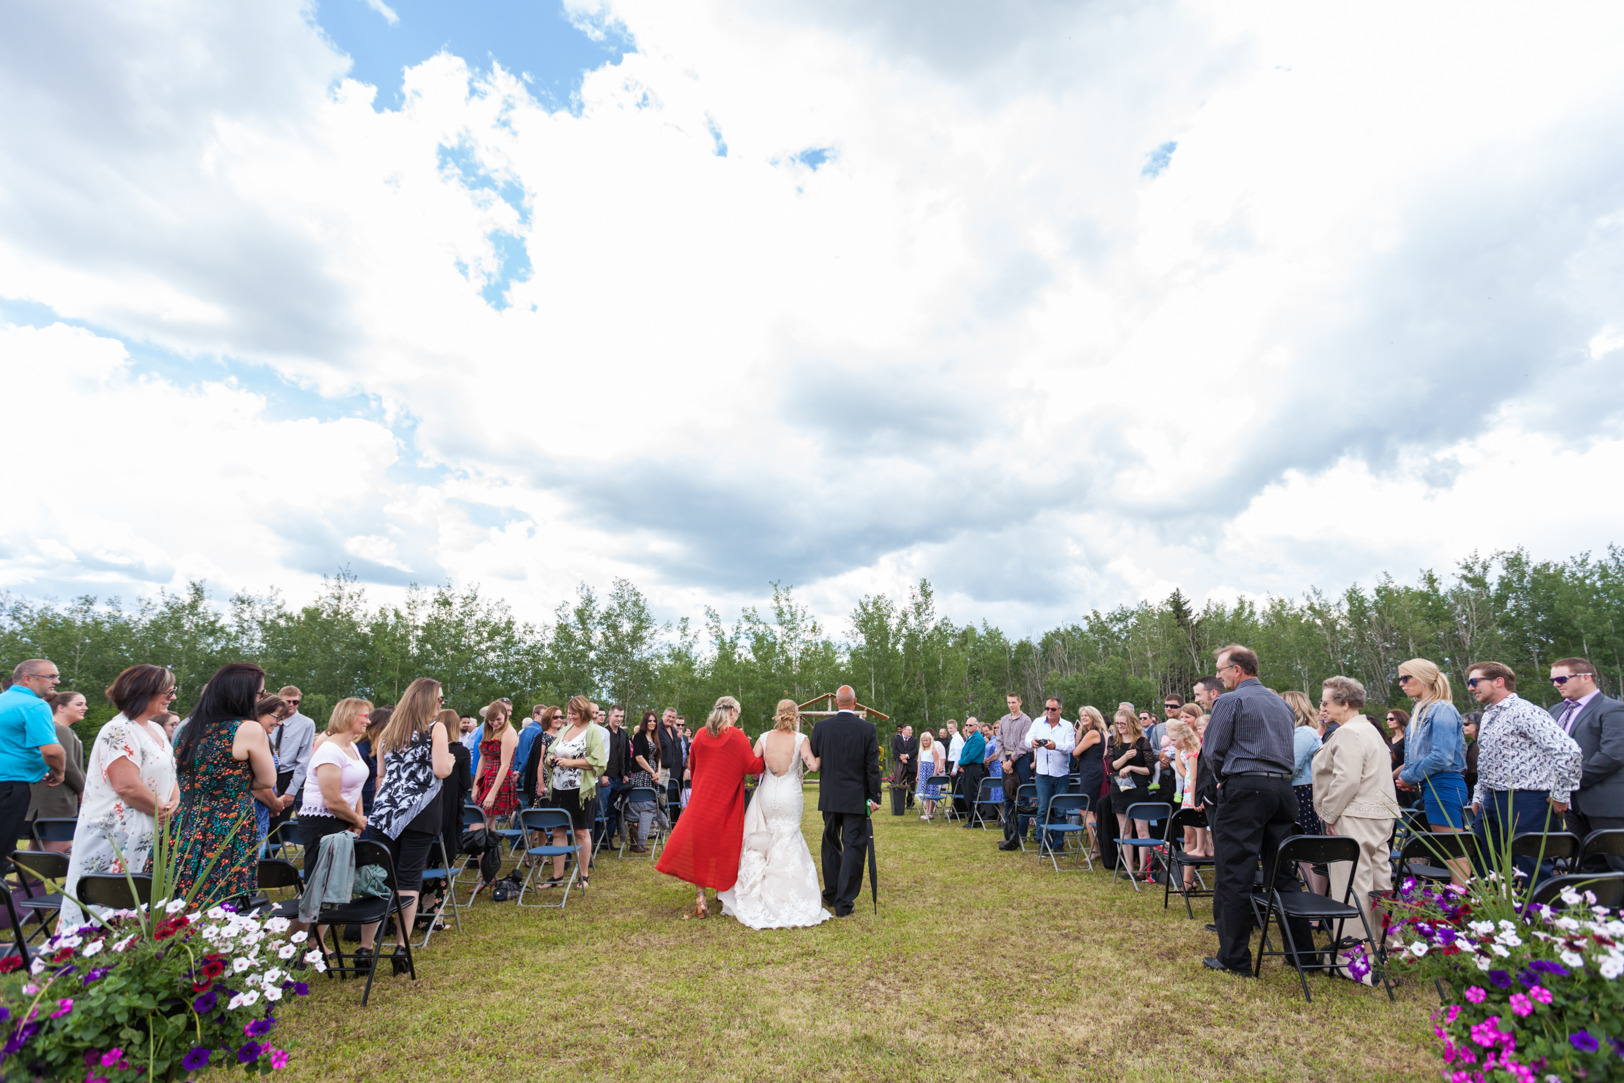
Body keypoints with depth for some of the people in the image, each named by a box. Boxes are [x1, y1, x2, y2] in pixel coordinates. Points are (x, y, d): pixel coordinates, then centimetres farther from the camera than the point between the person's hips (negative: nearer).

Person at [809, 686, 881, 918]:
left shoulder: (821, 727, -5)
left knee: (831, 845, 18)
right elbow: (873, 766, -8)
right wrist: (874, 797, -2)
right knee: (853, 847, 4)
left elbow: (814, 761, 4)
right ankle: (844, 903, 5)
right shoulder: (868, 729, -10)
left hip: (829, 796, 3)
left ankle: (831, 895, 29)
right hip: (857, 798, -2)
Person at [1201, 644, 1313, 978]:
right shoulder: (1281, 703, 17)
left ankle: (1234, 959, 2)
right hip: (1282, 789, 8)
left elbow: (1212, 750, -7)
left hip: (1245, 789, -8)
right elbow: (1287, 748, 21)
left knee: (1234, 875, -2)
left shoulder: (1230, 701, -6)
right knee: (1283, 872, 15)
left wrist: (1222, 779, 11)